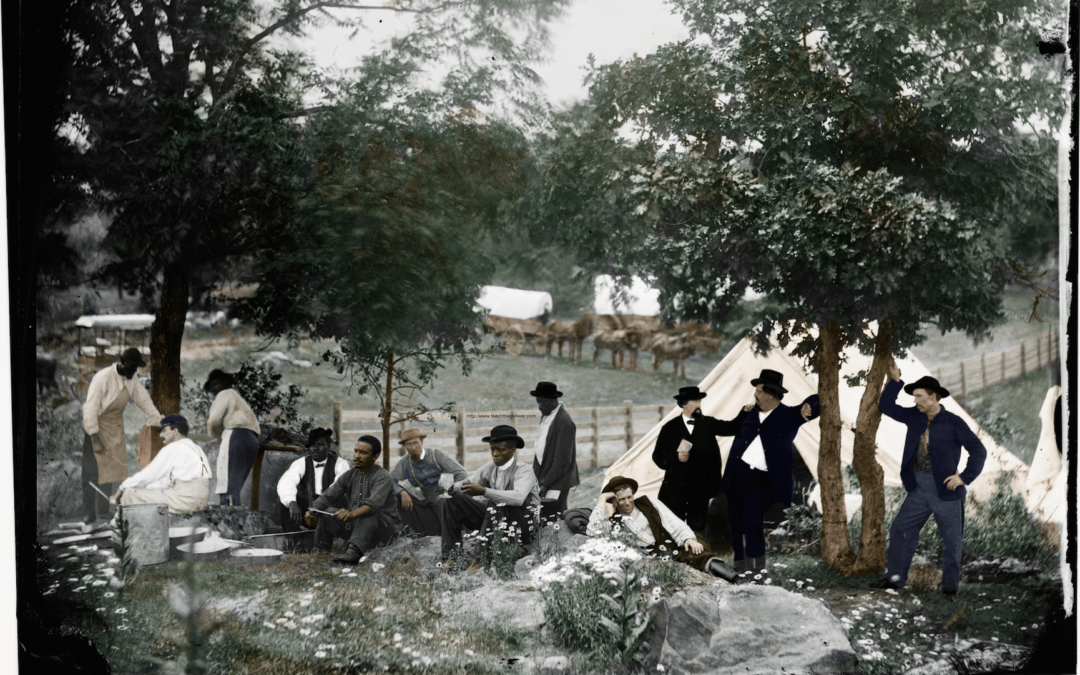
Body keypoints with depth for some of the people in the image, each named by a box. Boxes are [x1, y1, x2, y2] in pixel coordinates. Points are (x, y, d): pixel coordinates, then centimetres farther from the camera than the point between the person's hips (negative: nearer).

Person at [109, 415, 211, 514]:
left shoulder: (172, 449, -6)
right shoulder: (196, 448, 21)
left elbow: (147, 475, -4)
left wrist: (119, 491, 6)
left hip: (184, 501, -10)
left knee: (130, 493, -4)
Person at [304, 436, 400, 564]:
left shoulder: (382, 476, -15)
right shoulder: (348, 476, 8)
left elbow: (374, 503, -33)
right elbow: (328, 497, 0)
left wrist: (352, 514, -53)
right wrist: (312, 511, -22)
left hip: (384, 526, -7)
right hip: (355, 524, 7)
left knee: (369, 515, -38)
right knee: (325, 517, -9)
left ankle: (353, 552, -57)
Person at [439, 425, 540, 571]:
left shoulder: (524, 471, -13)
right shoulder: (489, 469, 8)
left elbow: (518, 497, -32)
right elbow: (467, 485, 7)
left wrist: (484, 491, -39)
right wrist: (452, 487, -18)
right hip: (496, 520, 7)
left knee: (496, 506, -36)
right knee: (454, 501, -3)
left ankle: (481, 559, -30)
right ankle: (449, 557, -13)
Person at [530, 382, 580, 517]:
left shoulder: (564, 422, -16)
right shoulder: (545, 416, 12)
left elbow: (563, 459, -18)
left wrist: (546, 484, -16)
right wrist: (537, 477, 11)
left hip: (556, 485, -8)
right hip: (543, 479, 8)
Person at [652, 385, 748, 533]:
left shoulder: (708, 424, 9)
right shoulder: (670, 427, 2)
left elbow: (731, 427, 5)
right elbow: (658, 455, 0)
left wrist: (745, 413, -12)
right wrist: (676, 457, -19)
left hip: (700, 487, 2)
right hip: (676, 487, -2)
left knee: (697, 529, 7)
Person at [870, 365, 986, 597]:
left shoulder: (953, 423, -10)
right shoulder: (915, 416, 5)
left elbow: (978, 451, -8)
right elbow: (885, 407, 6)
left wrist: (964, 477, -15)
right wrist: (894, 381, -5)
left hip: (945, 490, -5)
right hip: (919, 489, 5)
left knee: (951, 539, 5)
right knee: (901, 530, 3)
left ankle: (950, 584, 17)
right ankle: (895, 577, 12)